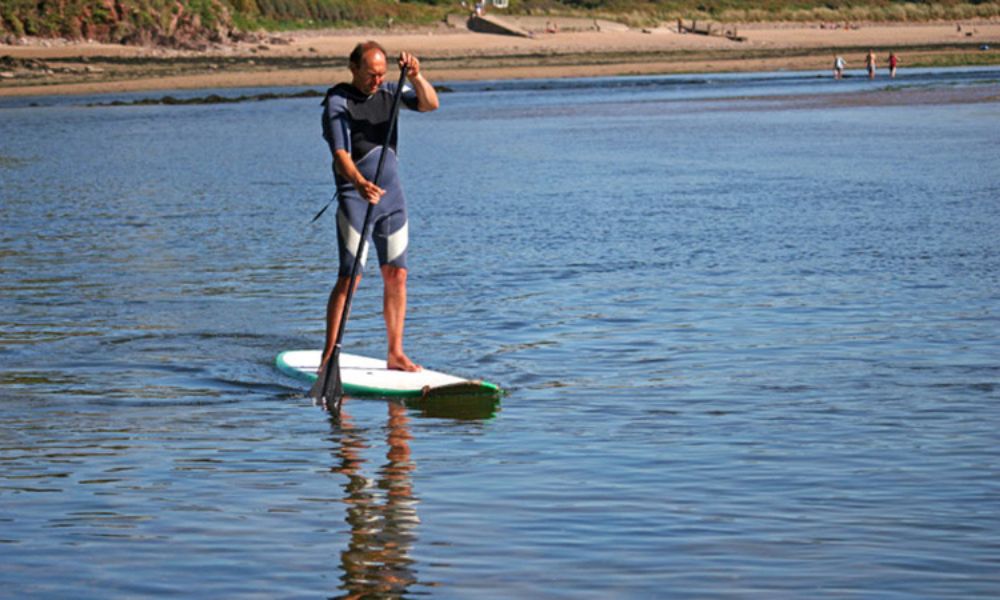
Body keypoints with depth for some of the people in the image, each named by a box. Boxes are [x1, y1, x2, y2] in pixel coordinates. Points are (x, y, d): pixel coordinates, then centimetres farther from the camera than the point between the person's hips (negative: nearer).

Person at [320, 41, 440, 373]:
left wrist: (416, 78, -26)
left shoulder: (389, 91, 7)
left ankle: (395, 354, 10)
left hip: (391, 193, 6)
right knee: (350, 276, -10)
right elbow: (340, 153, -21)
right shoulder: (337, 102, -10)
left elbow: (430, 104, -7)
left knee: (396, 274, 5)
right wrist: (359, 183, -40)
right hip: (354, 197, -6)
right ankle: (328, 355, -5)